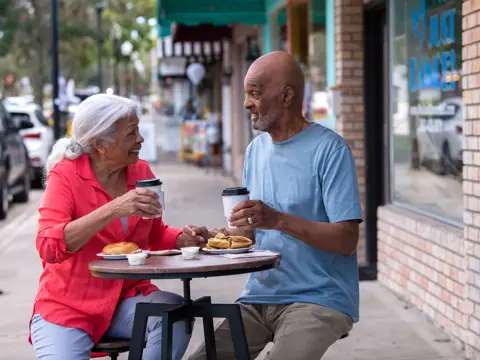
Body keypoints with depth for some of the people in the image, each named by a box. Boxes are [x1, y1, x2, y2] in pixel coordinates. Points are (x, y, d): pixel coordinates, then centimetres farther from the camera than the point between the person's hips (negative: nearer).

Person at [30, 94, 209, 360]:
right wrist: (114, 210, -33)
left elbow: (156, 236, 18)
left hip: (128, 298, 4)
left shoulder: (141, 172, 3)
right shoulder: (65, 175, -10)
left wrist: (184, 239, -5)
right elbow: (49, 246, -25)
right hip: (67, 306, -4)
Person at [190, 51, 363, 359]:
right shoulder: (256, 150, 13)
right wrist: (214, 236, -3)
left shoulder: (329, 149, -10)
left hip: (318, 299, -6)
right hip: (260, 296, 6)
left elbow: (347, 240, -16)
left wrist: (279, 220, -26)